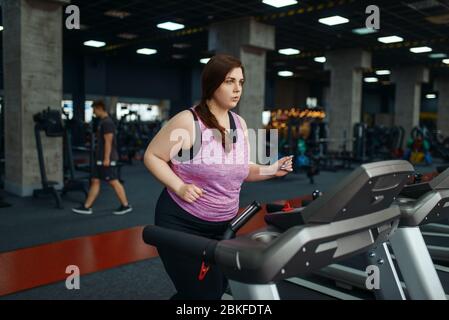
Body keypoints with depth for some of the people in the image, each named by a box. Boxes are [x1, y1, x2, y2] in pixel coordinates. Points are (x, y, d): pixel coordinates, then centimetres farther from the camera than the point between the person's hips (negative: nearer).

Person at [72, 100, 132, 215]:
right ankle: (86, 207, 14)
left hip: (106, 159, -10)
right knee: (95, 181, 10)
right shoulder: (102, 122, 16)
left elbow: (108, 142, -20)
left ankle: (125, 206, 5)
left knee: (114, 182, -4)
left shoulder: (107, 122, -15)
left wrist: (106, 158, -22)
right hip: (100, 159, 10)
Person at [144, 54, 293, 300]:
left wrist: (271, 170, -5)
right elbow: (152, 156, -9)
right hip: (182, 223, -6)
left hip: (223, 225, 7)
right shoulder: (188, 121, -16)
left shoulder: (240, 124, 4)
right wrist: (179, 186, -21)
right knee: (203, 293, -1)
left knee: (217, 288, 17)